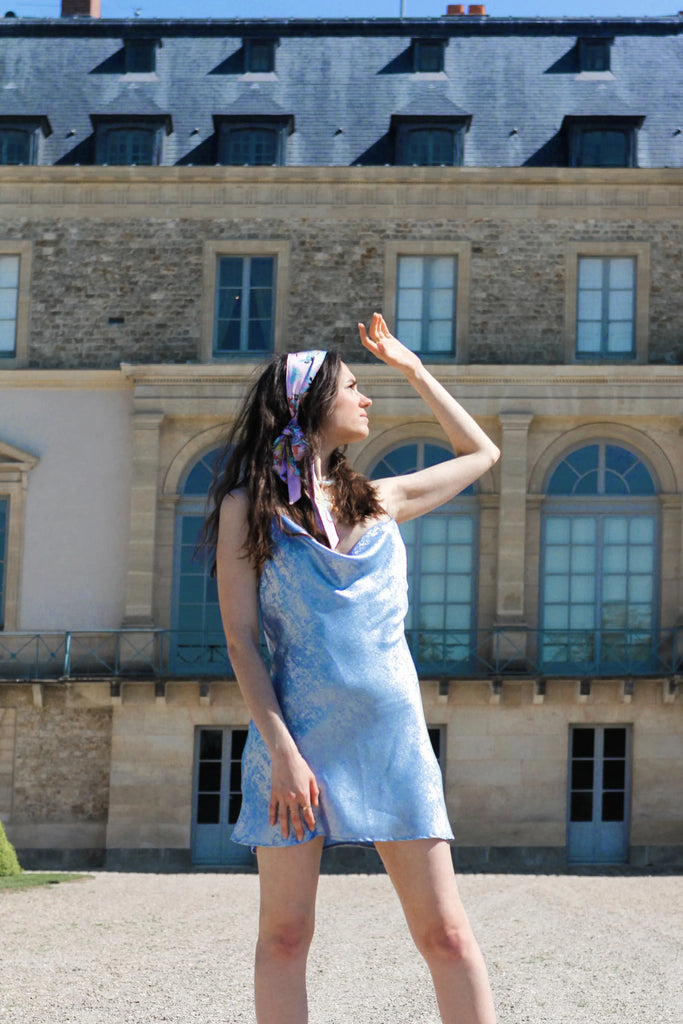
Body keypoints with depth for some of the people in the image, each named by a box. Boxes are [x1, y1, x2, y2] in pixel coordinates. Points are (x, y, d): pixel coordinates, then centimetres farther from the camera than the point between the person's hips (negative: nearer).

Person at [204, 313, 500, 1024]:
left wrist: (412, 369, 30)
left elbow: (480, 453, 32)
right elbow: (241, 639, -2)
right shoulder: (248, 507, 5)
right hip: (299, 735, -3)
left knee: (446, 932, -2)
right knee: (285, 935, -1)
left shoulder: (380, 501, 16)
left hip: (394, 735, 3)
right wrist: (281, 749, -11)